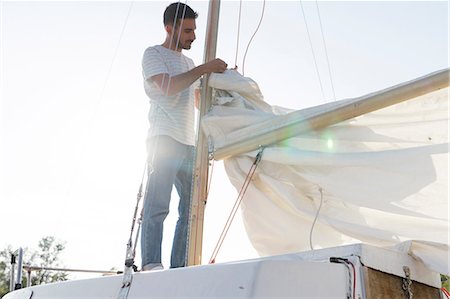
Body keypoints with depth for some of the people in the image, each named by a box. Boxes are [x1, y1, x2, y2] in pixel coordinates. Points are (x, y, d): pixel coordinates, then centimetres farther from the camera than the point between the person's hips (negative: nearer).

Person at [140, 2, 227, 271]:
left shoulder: (189, 63, 26)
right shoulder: (153, 54, 5)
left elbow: (201, 102, 27)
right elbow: (168, 87, -13)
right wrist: (205, 69, -11)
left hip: (189, 144, 7)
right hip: (164, 139, -7)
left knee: (192, 209, 2)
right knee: (158, 205, -12)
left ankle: (180, 268, 6)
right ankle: (151, 264, -11)